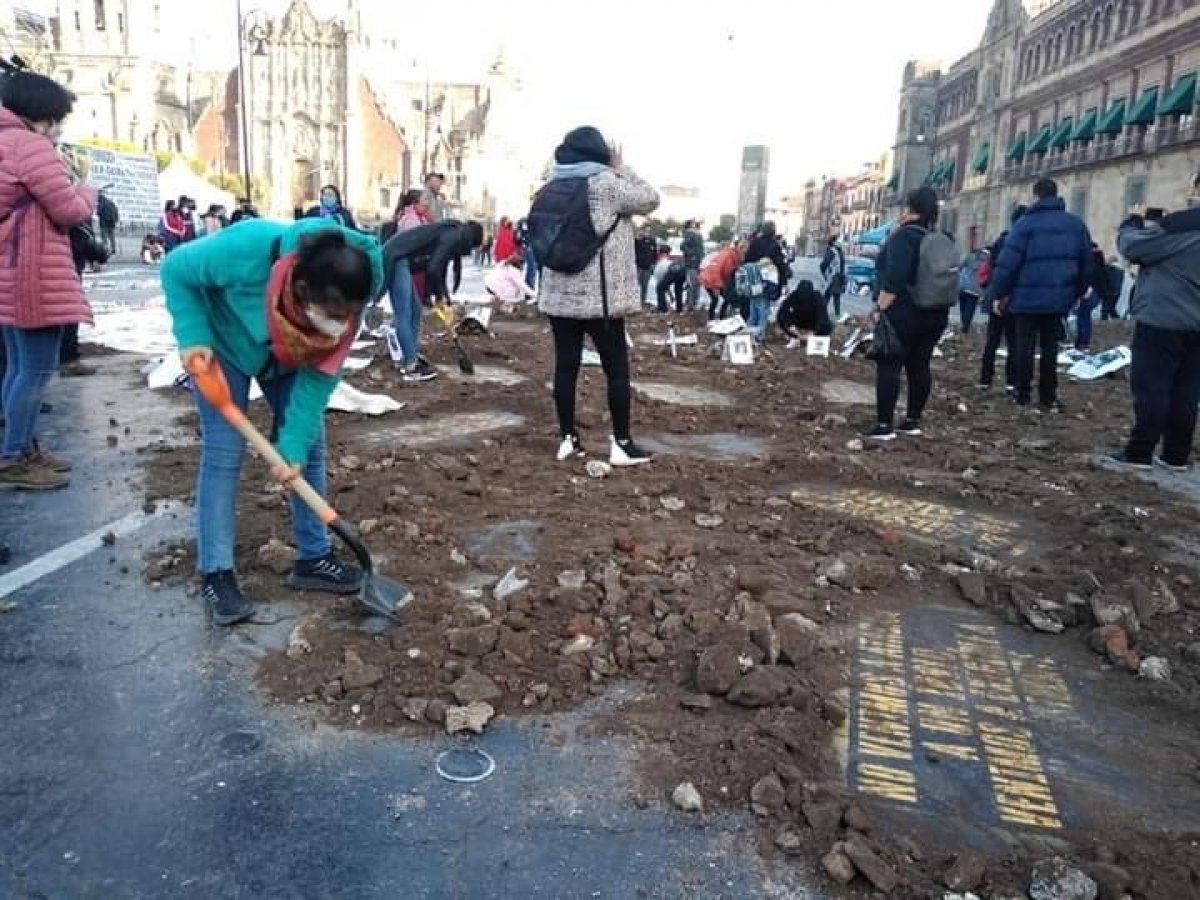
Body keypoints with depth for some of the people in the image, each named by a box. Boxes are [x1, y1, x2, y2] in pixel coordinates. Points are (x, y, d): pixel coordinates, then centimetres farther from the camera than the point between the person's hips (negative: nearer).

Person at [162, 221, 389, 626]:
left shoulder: (343, 303, -31)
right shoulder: (248, 249, -42)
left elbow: (319, 375, -24)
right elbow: (176, 269, -24)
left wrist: (293, 446, -28)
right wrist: (193, 337, -32)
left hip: (287, 355, 4)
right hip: (223, 342, -3)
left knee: (310, 447, 1)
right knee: (224, 451, -10)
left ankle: (314, 558, 14)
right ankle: (215, 575, -2)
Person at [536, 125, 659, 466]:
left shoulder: (555, 184, 9)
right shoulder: (606, 182, -10)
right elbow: (650, 200, -2)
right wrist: (622, 168, 9)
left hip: (560, 294, 6)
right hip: (600, 295, -6)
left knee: (566, 366, 8)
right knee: (617, 369, 3)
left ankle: (568, 439, 13)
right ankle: (622, 444, 7)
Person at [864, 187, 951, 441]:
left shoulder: (904, 236, -11)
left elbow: (894, 278, -22)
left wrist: (881, 308, -19)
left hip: (903, 312, -8)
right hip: (935, 313, 8)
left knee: (888, 366, -4)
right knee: (919, 366, 12)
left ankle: (884, 425, -7)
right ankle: (913, 421, 17)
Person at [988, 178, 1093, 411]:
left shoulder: (1026, 223, -7)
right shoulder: (1076, 224, 9)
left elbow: (1007, 262, -12)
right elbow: (1086, 263, 13)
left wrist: (999, 293, -3)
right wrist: (1077, 293, 22)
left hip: (1028, 296, -4)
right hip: (1059, 298, 4)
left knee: (1025, 345, 5)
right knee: (1050, 347, 10)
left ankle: (1023, 394, 9)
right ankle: (1048, 398, 11)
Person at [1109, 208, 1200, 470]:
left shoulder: (1176, 231, -14)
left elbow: (1130, 246, -10)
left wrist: (1131, 225, 9)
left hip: (1160, 321, -7)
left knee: (1151, 389, -4)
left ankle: (1139, 453, -3)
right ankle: (1177, 455, 12)